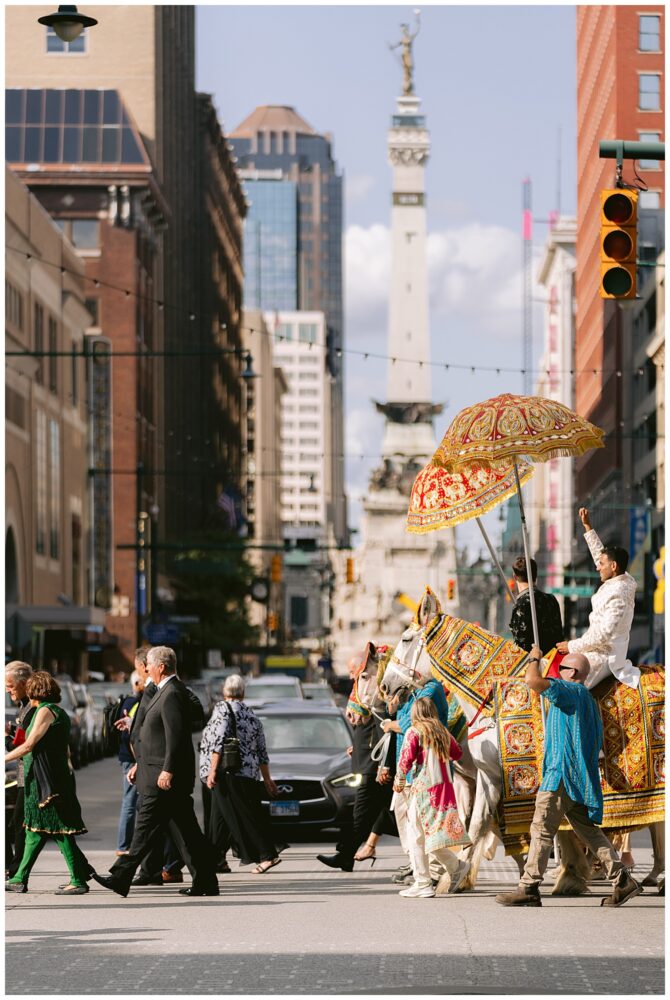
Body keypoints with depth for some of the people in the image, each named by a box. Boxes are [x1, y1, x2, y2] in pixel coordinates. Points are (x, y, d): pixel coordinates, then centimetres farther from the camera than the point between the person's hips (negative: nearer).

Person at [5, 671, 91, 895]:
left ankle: (78, 881, -6)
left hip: (46, 781, -9)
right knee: (35, 830, 12)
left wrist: (5, 758, -8)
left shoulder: (45, 711, -12)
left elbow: (29, 745, -16)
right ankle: (20, 879, 16)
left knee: (59, 830, -7)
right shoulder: (59, 712, 15)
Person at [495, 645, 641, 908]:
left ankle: (529, 889, -8)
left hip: (562, 773, -10)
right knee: (588, 830, 12)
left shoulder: (570, 691, -8)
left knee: (542, 829, -7)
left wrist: (534, 659, -2)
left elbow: (532, 680, -21)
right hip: (581, 777, 10)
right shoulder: (588, 699, 22)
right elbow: (596, 743, 27)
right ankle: (622, 881, 7)